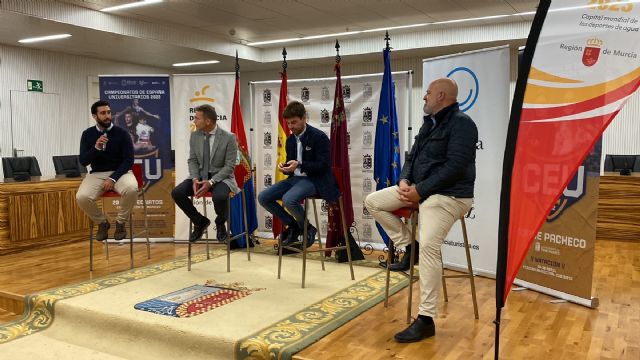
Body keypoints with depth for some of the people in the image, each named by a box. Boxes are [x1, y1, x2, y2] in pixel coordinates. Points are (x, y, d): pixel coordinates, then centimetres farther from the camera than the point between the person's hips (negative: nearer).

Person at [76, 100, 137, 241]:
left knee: (131, 189, -36)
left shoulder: (122, 133, -5)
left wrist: (113, 178, -19)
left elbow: (129, 160, -7)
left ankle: (120, 222, -8)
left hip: (119, 172, -2)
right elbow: (83, 161, -2)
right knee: (81, 197, -28)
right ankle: (102, 222, 2)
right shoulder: (87, 134, 2)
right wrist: (96, 148, -21)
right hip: (97, 174, 2)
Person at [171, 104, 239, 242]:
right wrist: (195, 179, -14)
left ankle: (220, 223, -1)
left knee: (219, 197, -37)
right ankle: (200, 222, 3)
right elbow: (192, 160, 7)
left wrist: (211, 182, -25)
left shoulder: (229, 138, -13)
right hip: (200, 175, 5)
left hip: (221, 177, -5)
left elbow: (229, 166, -14)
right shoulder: (194, 135, 2)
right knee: (177, 193, -20)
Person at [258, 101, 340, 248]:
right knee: (263, 197, -6)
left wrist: (299, 165, -25)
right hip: (295, 178, 8)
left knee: (289, 200, -35)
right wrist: (284, 167, -6)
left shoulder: (319, 137, -11)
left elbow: (323, 165, -15)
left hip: (313, 179, -8)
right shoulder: (290, 139, 11)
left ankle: (307, 228, -5)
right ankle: (293, 226, 6)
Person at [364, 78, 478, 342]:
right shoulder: (429, 122, 18)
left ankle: (426, 320, -21)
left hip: (447, 195, -10)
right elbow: (412, 156, 17)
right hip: (419, 189, 10)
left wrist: (420, 190, -20)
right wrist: (404, 180, -4)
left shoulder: (461, 123, -12)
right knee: (373, 202, 3)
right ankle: (407, 247, 9)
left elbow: (456, 166, -22)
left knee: (428, 246, -27)